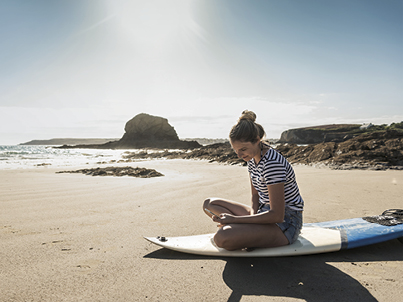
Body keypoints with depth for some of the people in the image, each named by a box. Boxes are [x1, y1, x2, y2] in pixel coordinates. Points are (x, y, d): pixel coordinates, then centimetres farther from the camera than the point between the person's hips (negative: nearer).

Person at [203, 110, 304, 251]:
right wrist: (253, 213, -10)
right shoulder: (252, 159, 4)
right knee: (209, 204, 6)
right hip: (264, 211, 10)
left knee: (222, 238, -32)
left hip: (286, 223, -10)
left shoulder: (272, 163, -25)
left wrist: (234, 219, -26)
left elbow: (277, 216, -27)